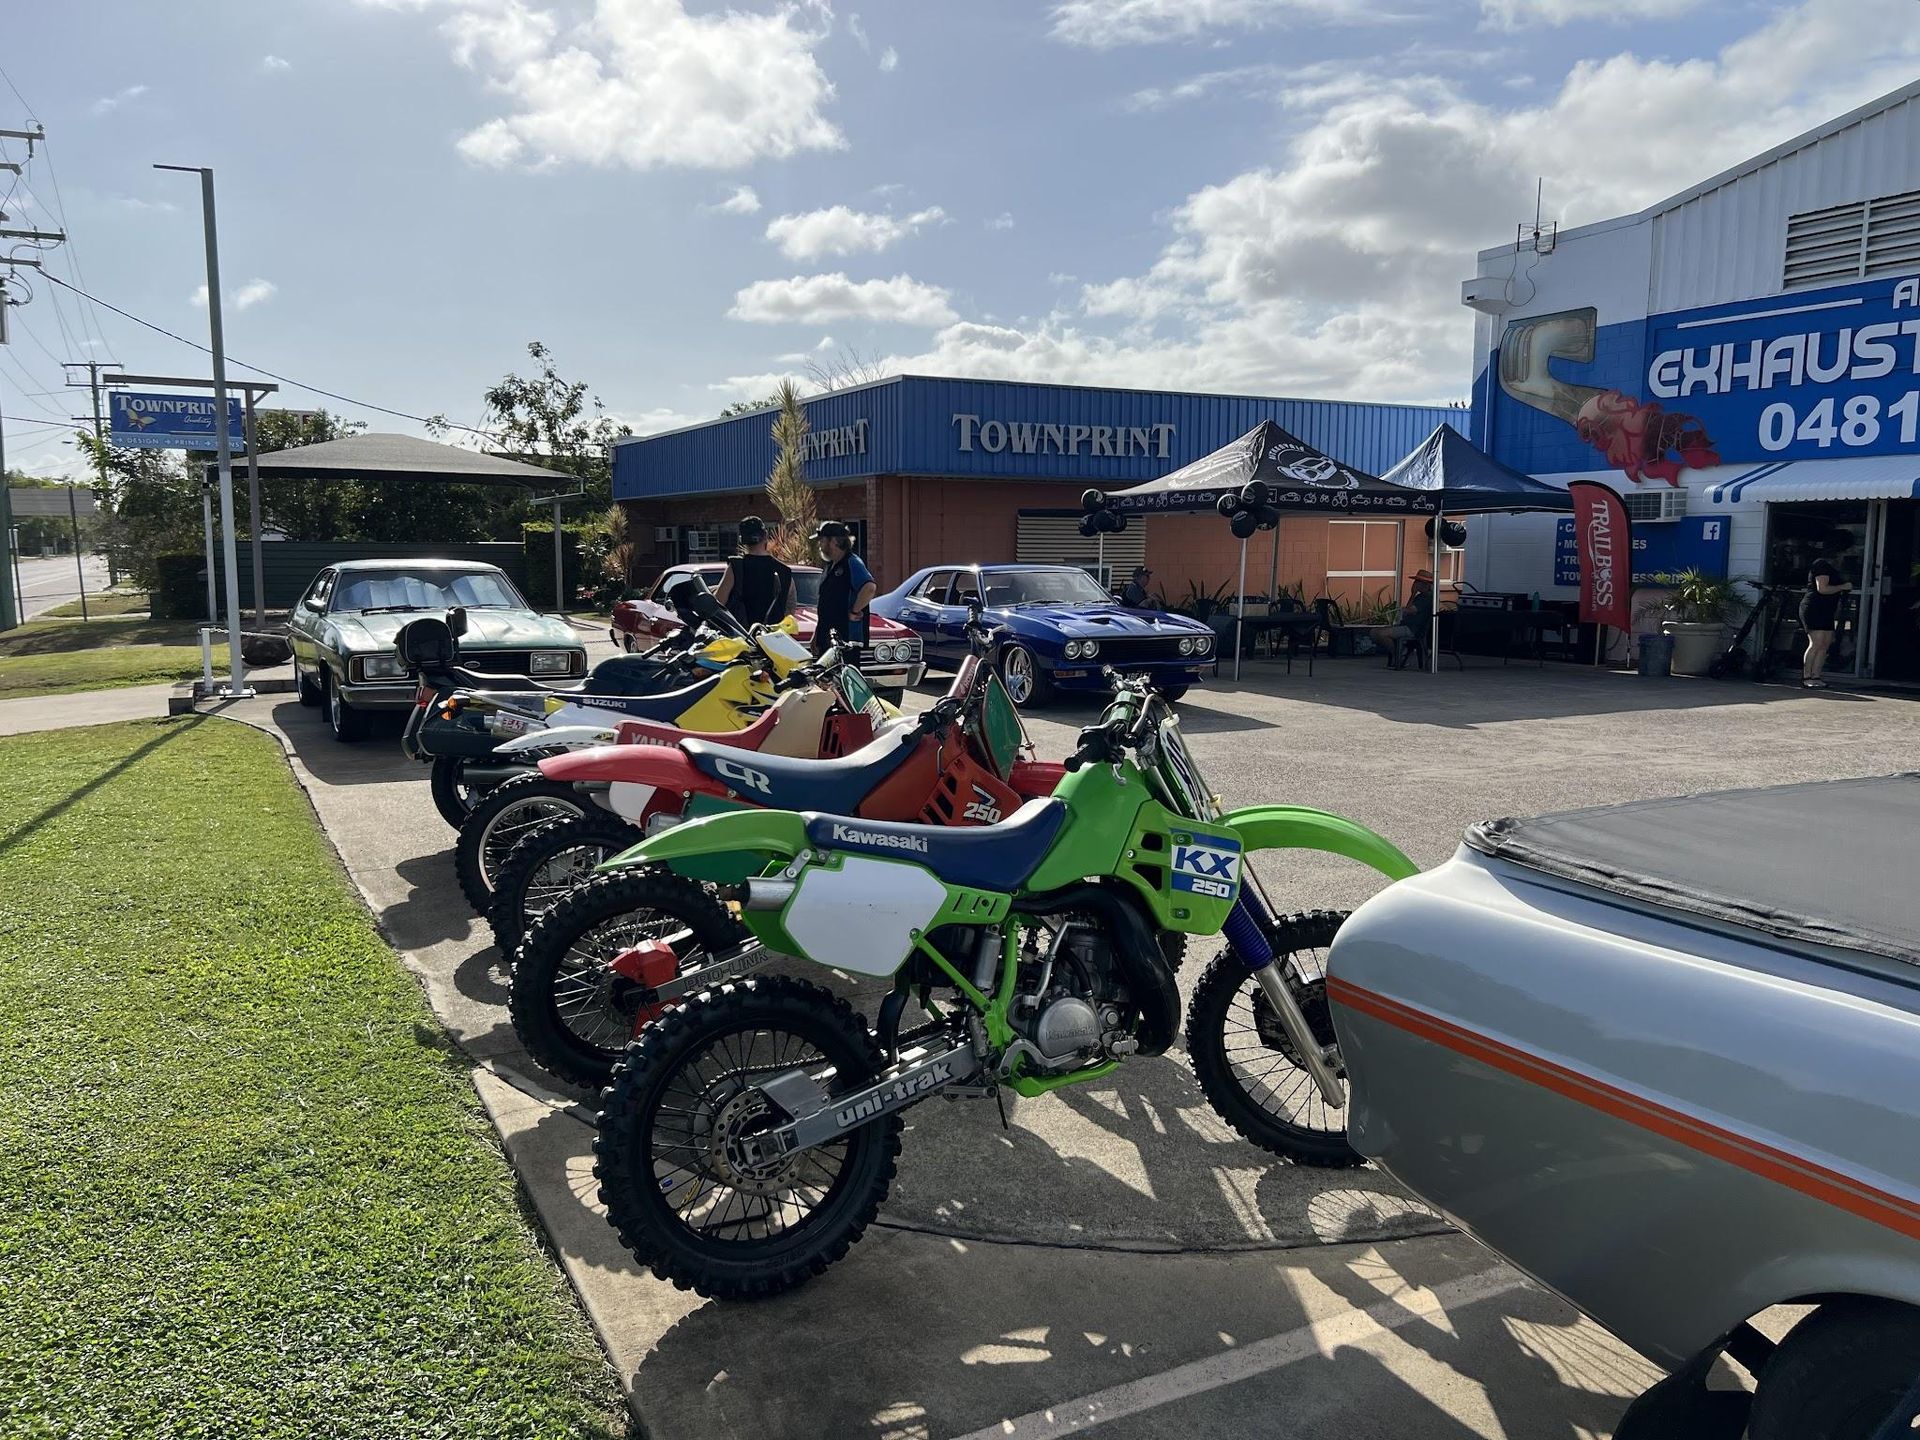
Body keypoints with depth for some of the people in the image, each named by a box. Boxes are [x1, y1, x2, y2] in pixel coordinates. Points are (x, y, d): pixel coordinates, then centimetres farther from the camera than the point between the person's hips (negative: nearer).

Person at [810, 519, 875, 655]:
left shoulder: (852, 563, -11)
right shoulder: (830, 566, 19)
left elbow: (870, 588, -30)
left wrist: (854, 612, -20)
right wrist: (816, 636, 21)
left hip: (847, 639, -10)